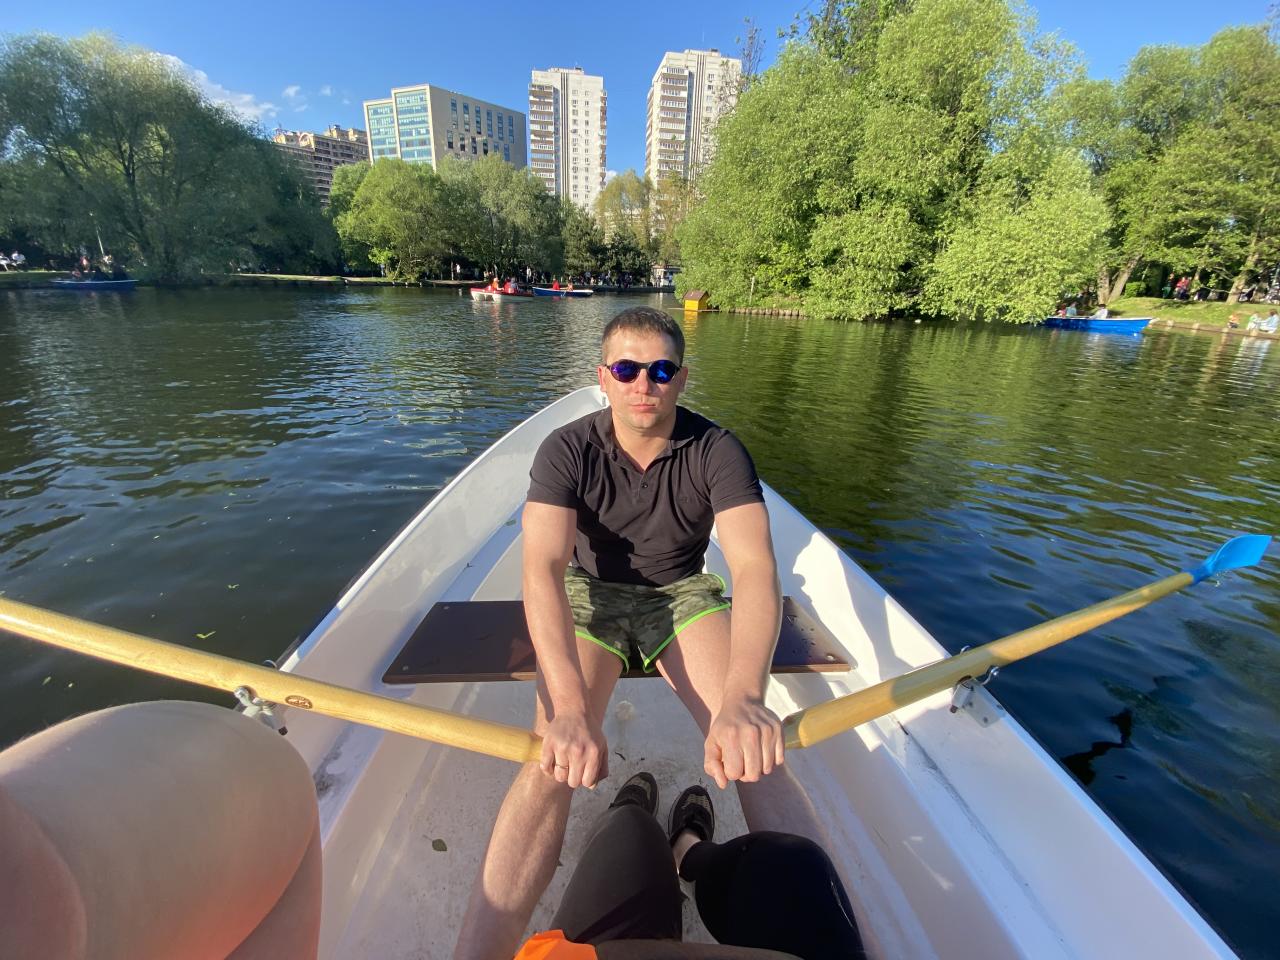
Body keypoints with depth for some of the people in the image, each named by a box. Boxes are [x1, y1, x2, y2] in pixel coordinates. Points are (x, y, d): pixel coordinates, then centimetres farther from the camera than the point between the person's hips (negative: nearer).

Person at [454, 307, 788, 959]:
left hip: (682, 595, 1)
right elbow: (543, 569, -29)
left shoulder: (716, 452, -15)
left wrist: (745, 698, -46)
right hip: (591, 597, 0)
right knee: (552, 765, -24)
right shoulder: (568, 451, -16)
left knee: (750, 746, -23)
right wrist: (570, 709, -43)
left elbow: (755, 566, -28)